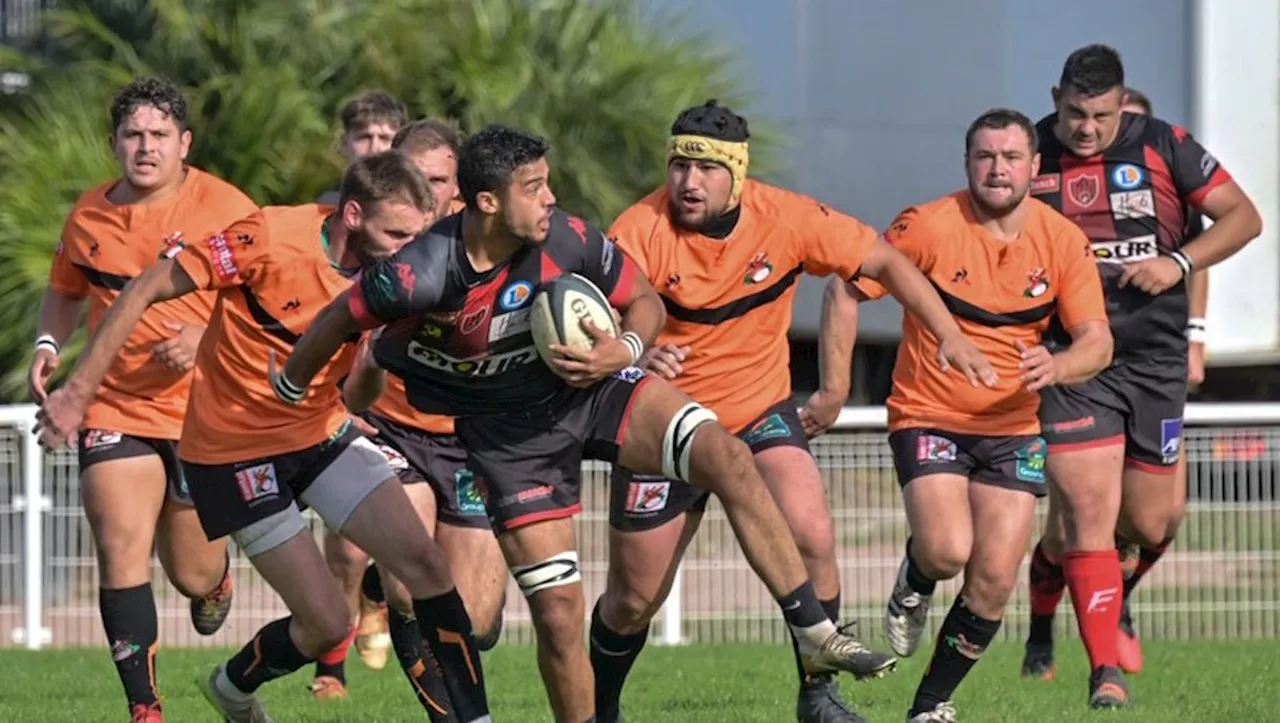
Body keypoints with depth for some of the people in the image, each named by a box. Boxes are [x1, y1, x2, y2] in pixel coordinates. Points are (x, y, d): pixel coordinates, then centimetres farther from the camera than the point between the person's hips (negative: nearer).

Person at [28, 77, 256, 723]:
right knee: (120, 550, -15)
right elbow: (65, 292, 23)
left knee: (192, 574, 8)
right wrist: (47, 345, 4)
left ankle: (217, 575, 48)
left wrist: (206, 339, -24)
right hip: (115, 410, 2)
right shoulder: (88, 216, 5)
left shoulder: (225, 210, -8)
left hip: (205, 411, -2)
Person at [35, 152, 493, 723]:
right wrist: (78, 391, -15)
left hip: (324, 433, 6)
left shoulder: (389, 271, -7)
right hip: (238, 452, -6)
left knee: (425, 564, -10)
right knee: (327, 621, -5)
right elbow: (144, 291, -16)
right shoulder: (268, 239, -24)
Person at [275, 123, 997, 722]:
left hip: (591, 390, 2)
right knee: (558, 609, -7)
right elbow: (340, 320, -7)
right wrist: (287, 394, 6)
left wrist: (626, 351, -22)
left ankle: (816, 633, -17)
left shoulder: (568, 240, -18)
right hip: (509, 433, -2)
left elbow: (647, 301, -2)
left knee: (724, 456, -21)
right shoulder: (421, 275, -26)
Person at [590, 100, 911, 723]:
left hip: (759, 411, 1)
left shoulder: (784, 218, -13)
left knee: (812, 537, -23)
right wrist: (635, 358, -49)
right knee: (634, 601, 4)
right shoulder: (642, 230, -20)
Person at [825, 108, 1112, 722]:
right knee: (947, 552, -23)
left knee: (994, 581, -5)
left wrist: (1057, 366, -29)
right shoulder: (929, 227, -11)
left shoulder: (1064, 241, -3)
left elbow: (1098, 341, -6)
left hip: (1013, 428, 3)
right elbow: (848, 287, -3)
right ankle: (914, 582, 15)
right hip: (929, 418, -3)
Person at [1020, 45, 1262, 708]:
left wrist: (1179, 263, -14)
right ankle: (1106, 672, -12)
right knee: (1088, 513, -14)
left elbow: (1242, 217, 1)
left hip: (1155, 360, 2)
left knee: (1150, 526, 7)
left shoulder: (1163, 148, -2)